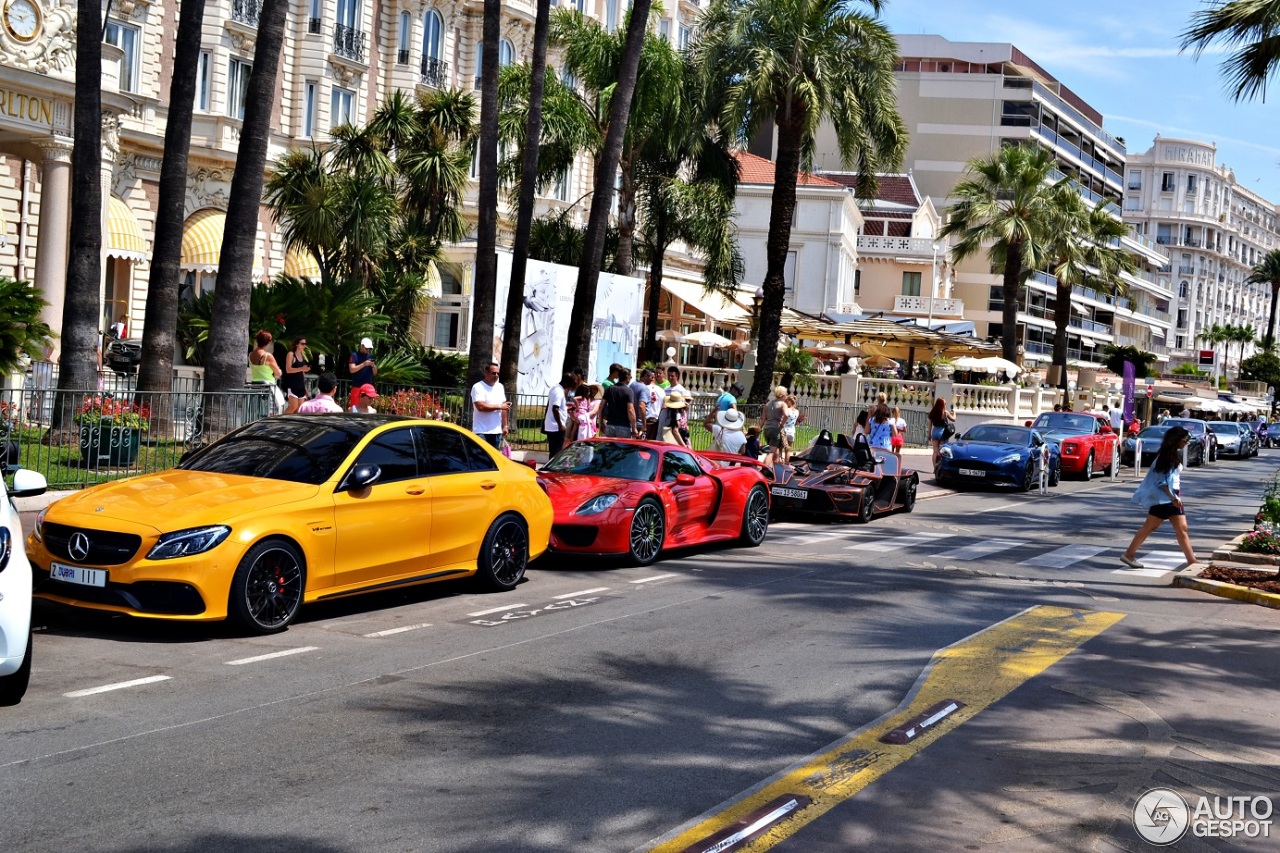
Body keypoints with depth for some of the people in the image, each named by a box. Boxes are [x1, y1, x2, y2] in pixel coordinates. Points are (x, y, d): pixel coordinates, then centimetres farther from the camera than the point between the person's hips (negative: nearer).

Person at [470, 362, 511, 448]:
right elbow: (481, 406, -22)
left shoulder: (500, 387, 13)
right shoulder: (478, 387, -10)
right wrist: (499, 406, -11)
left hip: (497, 431, 7)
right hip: (481, 432, -6)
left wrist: (505, 426, 11)